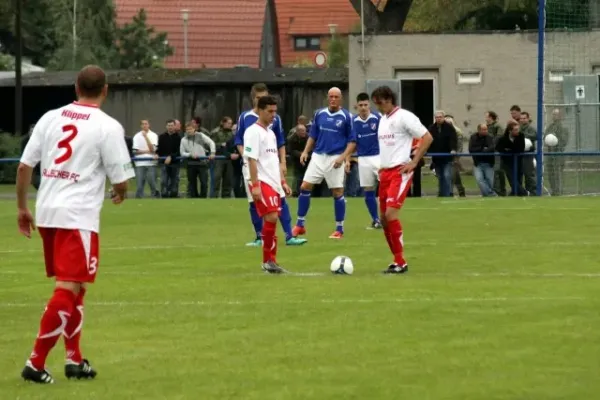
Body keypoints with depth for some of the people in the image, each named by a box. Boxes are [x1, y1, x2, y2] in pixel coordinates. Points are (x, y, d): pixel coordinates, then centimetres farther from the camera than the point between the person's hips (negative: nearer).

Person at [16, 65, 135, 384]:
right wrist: (120, 194, 18)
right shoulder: (108, 127, -6)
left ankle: (74, 359, 23)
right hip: (79, 216, -6)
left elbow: (24, 166, 7)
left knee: (72, 286, 19)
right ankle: (36, 363, -11)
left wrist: (22, 208, 17)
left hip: (47, 213, 6)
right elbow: (121, 179, -5)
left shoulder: (50, 118, 8)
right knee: (68, 289, -5)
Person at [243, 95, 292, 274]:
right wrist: (255, 185, -21)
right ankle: (268, 260, -13)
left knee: (271, 220, 7)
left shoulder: (270, 133, 19)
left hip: (273, 183, 9)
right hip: (261, 183, -9)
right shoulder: (253, 132, -8)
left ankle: (270, 261, 10)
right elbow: (251, 160, -15)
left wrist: (283, 182, 19)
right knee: (271, 218, -18)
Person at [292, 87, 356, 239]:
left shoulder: (346, 117, -4)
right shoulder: (319, 114, 7)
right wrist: (306, 151, 2)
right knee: (305, 187, -2)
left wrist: (343, 157, -15)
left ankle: (339, 229, 9)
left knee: (338, 193, -1)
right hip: (318, 156, 4)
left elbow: (352, 141, -3)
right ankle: (300, 225, 8)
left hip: (335, 158, -4)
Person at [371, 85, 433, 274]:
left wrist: (414, 162, -14)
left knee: (391, 212, -18)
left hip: (400, 171, -9)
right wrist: (381, 166, 16)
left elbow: (427, 138, -12)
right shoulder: (383, 119, 16)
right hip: (385, 172, 9)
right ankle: (397, 260, 16)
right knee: (384, 217, 7)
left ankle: (401, 262, -12)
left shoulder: (404, 117, -10)